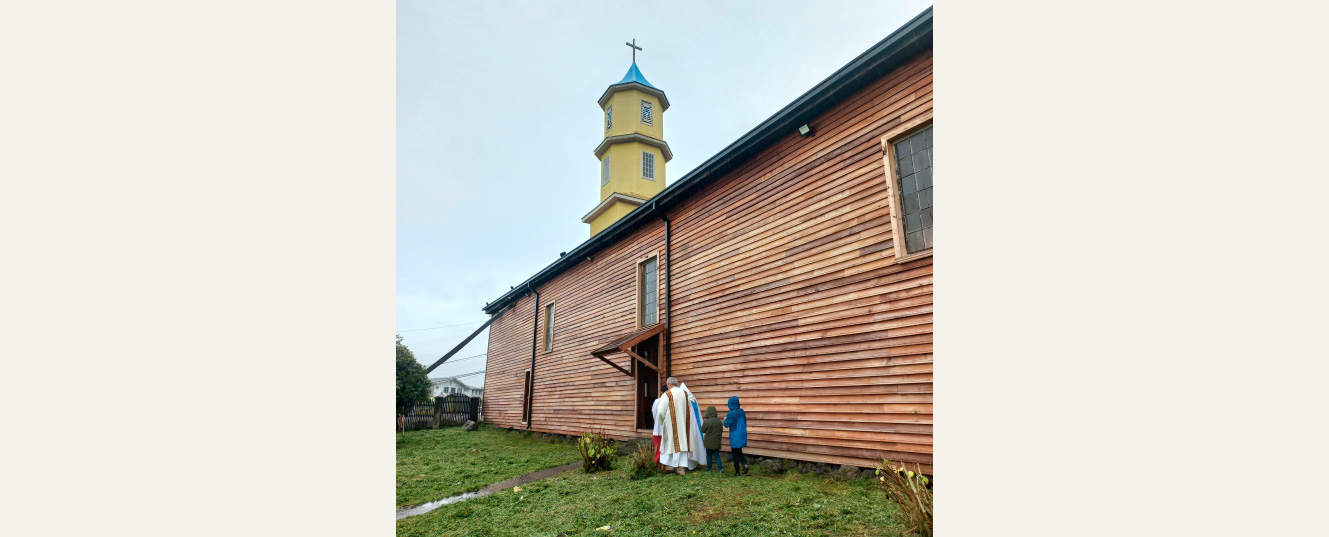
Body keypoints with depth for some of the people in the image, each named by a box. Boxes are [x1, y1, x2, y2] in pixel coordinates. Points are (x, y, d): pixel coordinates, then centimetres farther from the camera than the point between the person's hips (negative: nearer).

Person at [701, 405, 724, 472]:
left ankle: (709, 469, 17)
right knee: (716, 455, 10)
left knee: (709, 455, 12)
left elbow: (702, 430, -5)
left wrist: (702, 424, 11)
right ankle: (721, 468, -3)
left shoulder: (706, 422, -17)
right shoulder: (719, 421, -2)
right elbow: (721, 431, 7)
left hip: (709, 443, -3)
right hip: (717, 442, 4)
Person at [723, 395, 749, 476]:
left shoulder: (730, 414, -19)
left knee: (735, 454, 5)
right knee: (739, 452, 21)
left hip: (735, 437, -5)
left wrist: (725, 419, 9)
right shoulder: (742, 412, 2)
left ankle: (737, 472, 11)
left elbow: (726, 424, -11)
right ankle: (744, 463, -3)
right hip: (742, 436, 6)